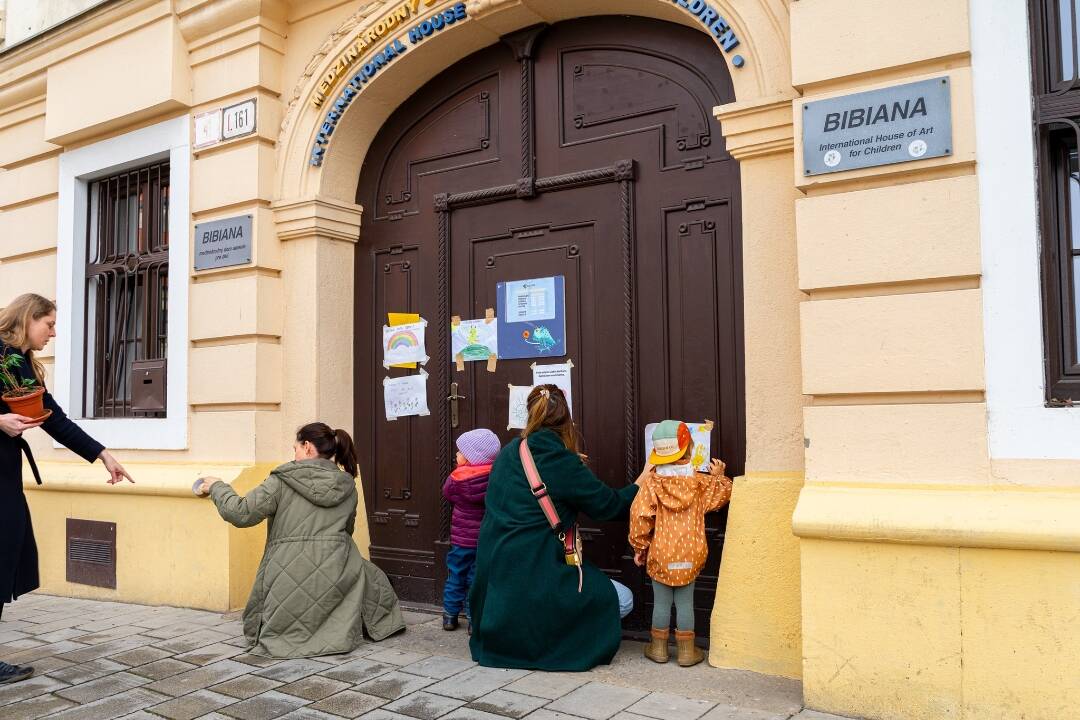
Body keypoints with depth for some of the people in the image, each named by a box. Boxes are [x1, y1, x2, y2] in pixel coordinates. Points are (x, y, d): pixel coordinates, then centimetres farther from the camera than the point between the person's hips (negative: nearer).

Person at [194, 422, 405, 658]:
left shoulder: (283, 480, -1)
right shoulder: (347, 486, 12)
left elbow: (241, 513, -2)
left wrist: (217, 486, 14)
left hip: (290, 573, -1)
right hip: (336, 572, 1)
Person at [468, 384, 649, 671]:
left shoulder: (508, 454, 7)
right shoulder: (562, 462, -14)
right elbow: (610, 505, -5)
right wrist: (644, 479, 10)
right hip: (534, 573, -8)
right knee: (622, 600, 5)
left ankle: (506, 637, 12)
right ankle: (540, 642, 0)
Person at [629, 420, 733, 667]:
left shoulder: (652, 483, -11)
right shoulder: (701, 482, -4)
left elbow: (639, 516, -12)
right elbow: (722, 494, 13)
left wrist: (639, 546, 0)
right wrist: (719, 476, 30)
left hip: (660, 555, -1)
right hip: (689, 555, 1)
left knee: (661, 602, 10)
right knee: (685, 603, 10)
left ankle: (659, 648, 21)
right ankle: (687, 651, 17)